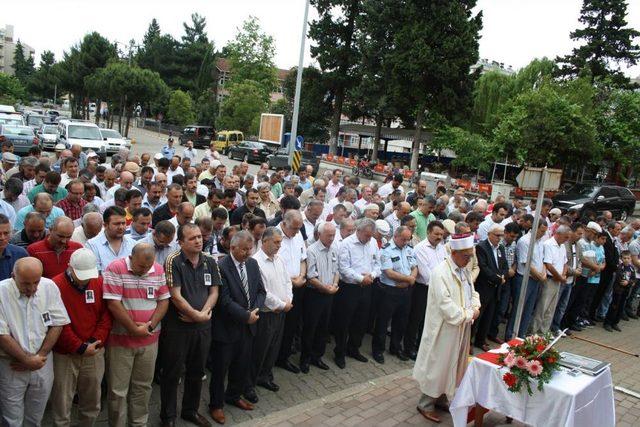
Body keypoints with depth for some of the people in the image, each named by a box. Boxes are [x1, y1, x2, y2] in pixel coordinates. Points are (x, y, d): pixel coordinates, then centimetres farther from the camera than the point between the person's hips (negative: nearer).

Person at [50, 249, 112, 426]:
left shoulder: (99, 282, 1)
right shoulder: (55, 286, -13)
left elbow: (106, 316, 1)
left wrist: (95, 343, -10)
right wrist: (80, 348, -15)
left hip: (94, 353, 4)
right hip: (64, 355, -3)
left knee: (92, 403, 15)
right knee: (62, 405, 7)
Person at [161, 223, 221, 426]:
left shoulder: (209, 262, 3)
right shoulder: (173, 261, -13)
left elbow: (214, 291, 3)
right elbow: (175, 295, -17)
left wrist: (204, 313, -12)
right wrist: (197, 315, -13)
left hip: (203, 326, 5)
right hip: (177, 327, -5)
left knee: (196, 371, 17)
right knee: (172, 373, 8)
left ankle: (191, 411, 35)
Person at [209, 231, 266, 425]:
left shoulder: (253, 264, 3)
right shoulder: (221, 267, -18)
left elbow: (260, 291, 7)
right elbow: (225, 300, -21)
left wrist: (255, 311, -9)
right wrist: (246, 315, -17)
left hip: (248, 326, 6)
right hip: (227, 327, -6)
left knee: (242, 365, 19)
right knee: (220, 368, 9)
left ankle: (234, 396, 41)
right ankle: (216, 404, 28)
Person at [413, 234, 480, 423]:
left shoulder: (464, 270, 7)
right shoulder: (440, 272, -21)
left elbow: (472, 292, 17)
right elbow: (446, 306, -26)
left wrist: (475, 308, -4)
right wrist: (468, 315, -16)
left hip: (461, 328, 8)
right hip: (444, 329, -8)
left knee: (452, 364, 18)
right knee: (438, 365, 3)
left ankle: (440, 398, 34)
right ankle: (426, 404, 18)